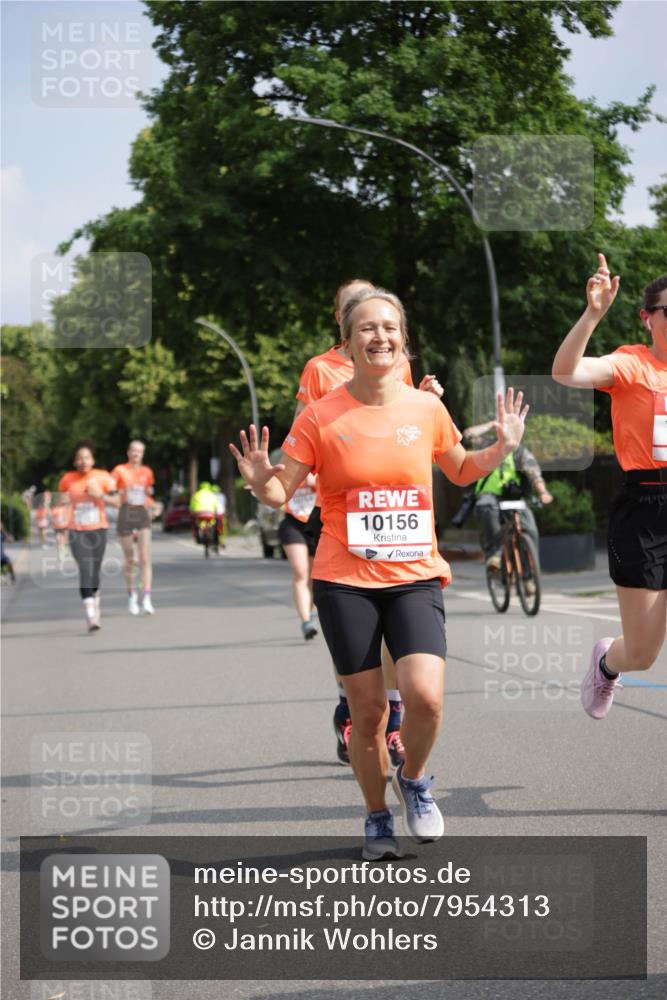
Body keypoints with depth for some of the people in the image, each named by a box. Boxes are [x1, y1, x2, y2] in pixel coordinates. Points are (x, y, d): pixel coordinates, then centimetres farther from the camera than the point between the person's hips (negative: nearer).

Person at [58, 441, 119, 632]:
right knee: (85, 570, -15)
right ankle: (91, 617, -21)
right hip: (77, 532, -1)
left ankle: (95, 606, 34)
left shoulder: (102, 477, -1)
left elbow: (117, 502, -3)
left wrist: (100, 495, -17)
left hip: (98, 530, 1)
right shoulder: (68, 479, 2)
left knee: (95, 572, 9)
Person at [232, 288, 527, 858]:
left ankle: (413, 779, 15)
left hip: (415, 576, 1)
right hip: (345, 581, -1)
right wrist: (261, 482, -22)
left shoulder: (426, 408, 3)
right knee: (368, 711, 2)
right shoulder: (321, 416, -4)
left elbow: (461, 471, 20)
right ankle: (377, 818, 25)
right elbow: (281, 492, -1)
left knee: (425, 695, -17)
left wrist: (500, 449, 2)